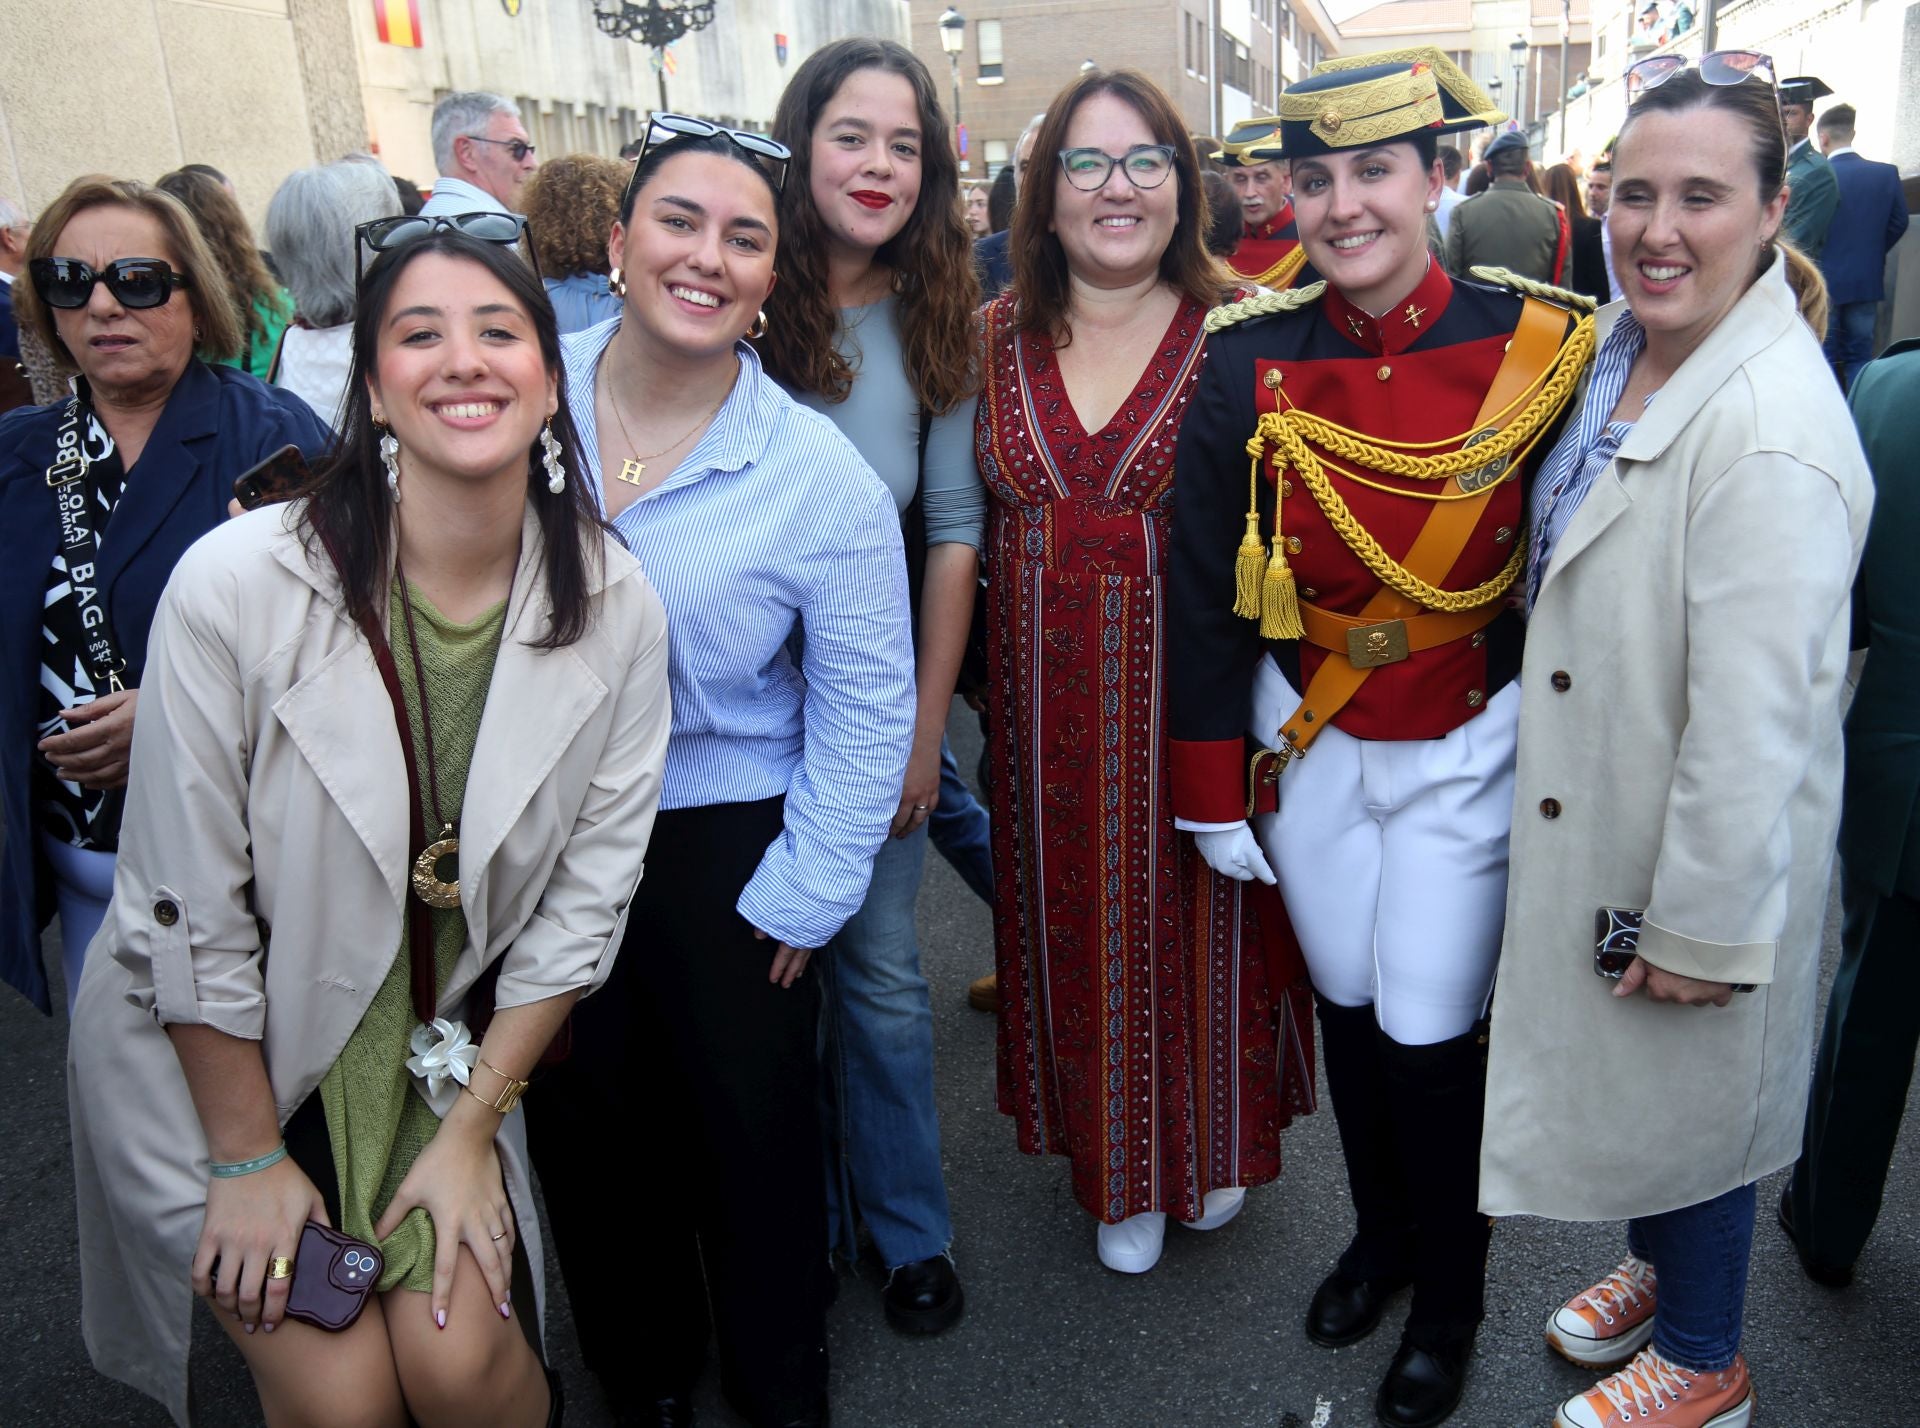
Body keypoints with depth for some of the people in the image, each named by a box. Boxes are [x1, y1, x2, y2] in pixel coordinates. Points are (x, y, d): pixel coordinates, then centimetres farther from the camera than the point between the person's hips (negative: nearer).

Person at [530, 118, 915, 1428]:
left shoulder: (823, 477, -15)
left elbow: (866, 709, -8)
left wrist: (803, 894, -8)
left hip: (724, 850, -2)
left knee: (752, 1125, 14)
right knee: (584, 1120, 19)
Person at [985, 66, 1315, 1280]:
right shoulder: (998, 338, 4)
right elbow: (971, 521, 11)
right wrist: (973, 685, 6)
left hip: (1193, 690, -3)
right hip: (1051, 702, 3)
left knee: (1197, 910, 12)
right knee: (1077, 924, 13)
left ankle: (1212, 1141, 40)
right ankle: (1119, 1164, 37)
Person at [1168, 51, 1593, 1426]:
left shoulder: (1540, 348, -13)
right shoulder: (1250, 363, -9)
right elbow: (1205, 594, -5)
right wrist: (1212, 792, -3)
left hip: (1470, 753, -2)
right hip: (1307, 744, 2)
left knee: (1430, 1035, 6)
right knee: (1344, 1004, 17)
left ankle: (1451, 1300, 33)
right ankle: (1382, 1234, 44)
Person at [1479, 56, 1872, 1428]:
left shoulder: (1773, 436, -29)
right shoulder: (1621, 340, 0)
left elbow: (1754, 716, -27)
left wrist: (1703, 927, -20)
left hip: (1705, 852, -8)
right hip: (1598, 817, 8)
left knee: (1690, 1099, 14)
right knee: (1624, 1080, 26)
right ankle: (1656, 1267, 53)